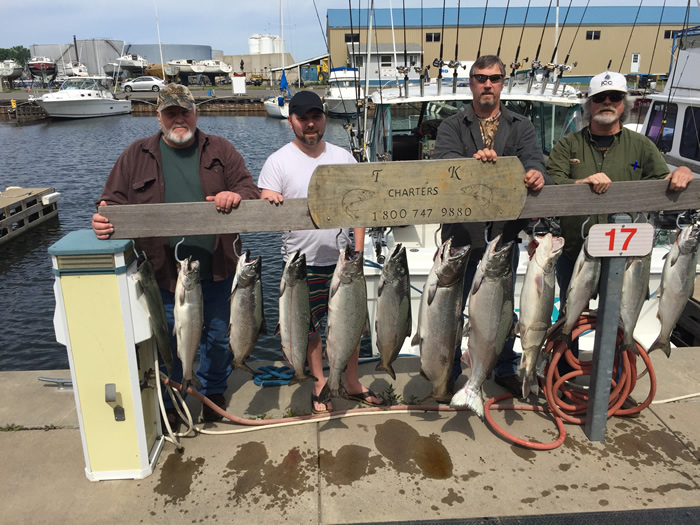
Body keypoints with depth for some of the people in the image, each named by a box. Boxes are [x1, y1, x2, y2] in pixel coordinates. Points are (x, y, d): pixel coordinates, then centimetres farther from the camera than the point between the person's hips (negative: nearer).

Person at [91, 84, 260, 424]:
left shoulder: (220, 150, 4)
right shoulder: (137, 156, 5)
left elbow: (249, 188, -1)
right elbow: (114, 198, 5)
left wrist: (236, 196, -25)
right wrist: (104, 217, -18)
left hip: (217, 269, 1)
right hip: (165, 271, 0)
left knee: (219, 334, 15)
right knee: (169, 339, 12)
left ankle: (214, 392, 40)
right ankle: (168, 403, 35)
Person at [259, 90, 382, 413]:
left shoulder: (342, 157, 5)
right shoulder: (278, 162, -4)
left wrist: (358, 251, -1)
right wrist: (271, 202, -32)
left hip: (343, 257, 3)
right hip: (303, 262, -2)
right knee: (309, 326, 10)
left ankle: (351, 382, 33)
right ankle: (319, 384, 30)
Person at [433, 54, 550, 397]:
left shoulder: (521, 127, 11)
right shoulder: (452, 126, 4)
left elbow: (532, 158, -7)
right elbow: (443, 159, -15)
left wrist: (536, 173, -32)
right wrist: (470, 160, -37)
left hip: (505, 233, 2)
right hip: (461, 234, -2)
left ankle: (506, 369, 33)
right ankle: (449, 372, 24)